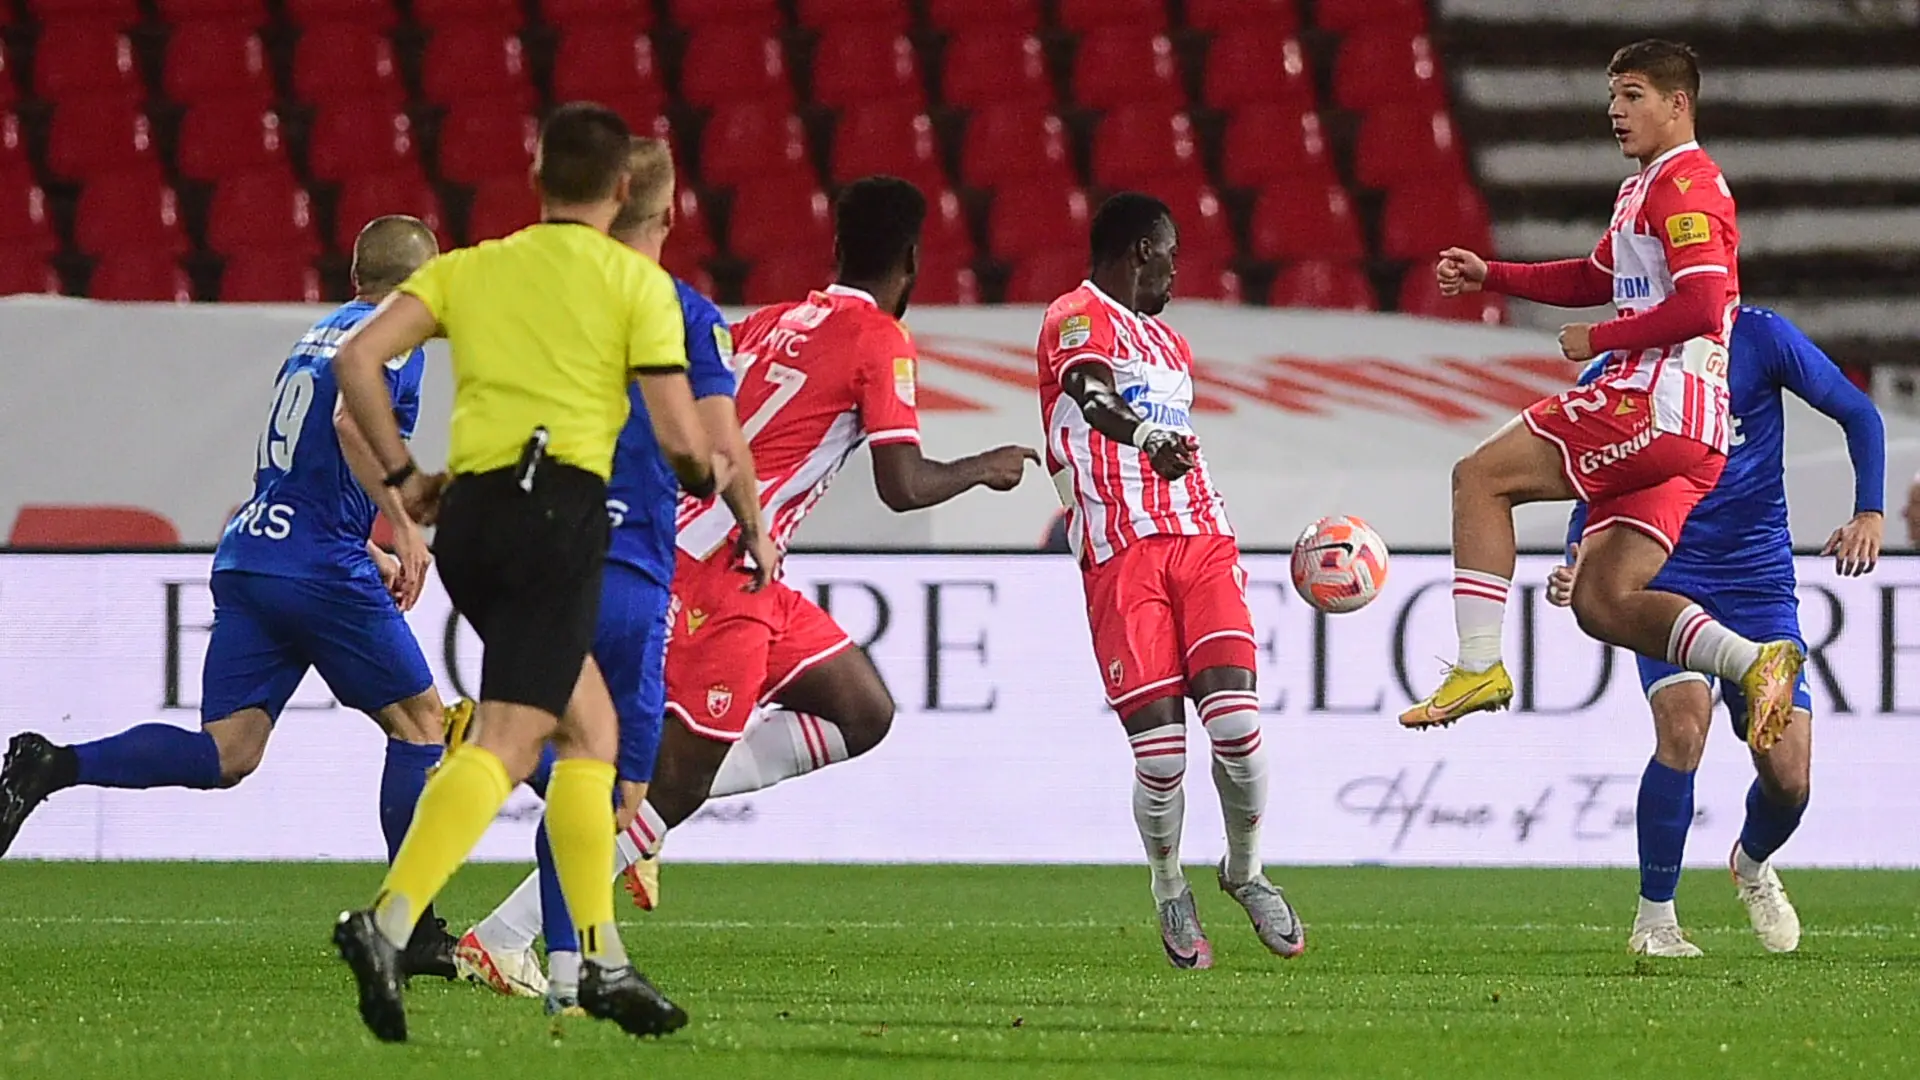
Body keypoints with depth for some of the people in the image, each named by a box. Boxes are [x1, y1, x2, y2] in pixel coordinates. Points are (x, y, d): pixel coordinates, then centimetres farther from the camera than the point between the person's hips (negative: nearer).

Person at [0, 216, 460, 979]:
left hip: (245, 559, 7)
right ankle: (411, 929, 5)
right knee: (418, 722, 7)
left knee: (228, 750, -1)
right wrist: (405, 527, -21)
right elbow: (354, 423, -22)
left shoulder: (319, 337, 24)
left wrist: (369, 555, 34)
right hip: (319, 566, -7)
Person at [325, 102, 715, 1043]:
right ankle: (388, 921, -34)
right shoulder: (637, 281, 5)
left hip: (467, 509, 6)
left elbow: (356, 360, 4)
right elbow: (678, 439, -1)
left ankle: (602, 957, 14)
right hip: (561, 509, -6)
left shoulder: (470, 268, 17)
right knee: (504, 741, -14)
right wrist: (702, 480, 21)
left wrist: (401, 473, 13)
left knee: (589, 723, 19)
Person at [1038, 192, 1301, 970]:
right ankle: (1169, 892, 14)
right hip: (1120, 557, -6)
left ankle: (1246, 873, 10)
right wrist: (1147, 436, -42)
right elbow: (1094, 396, -22)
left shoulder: (1168, 343, 29)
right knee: (1159, 753, -9)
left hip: (1202, 541, 6)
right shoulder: (1076, 318, 0)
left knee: (1236, 723, -12)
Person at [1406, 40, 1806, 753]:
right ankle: (1753, 661, -9)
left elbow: (1700, 305, -19)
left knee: (1480, 477, -4)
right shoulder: (1640, 190, 24)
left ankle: (1478, 666, -10)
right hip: (1689, 438, 10)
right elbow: (1596, 279, 38)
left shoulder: (1683, 185, -8)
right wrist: (1488, 276, 28)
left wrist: (1599, 339, -10)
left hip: (1657, 403, -10)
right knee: (1603, 604, 3)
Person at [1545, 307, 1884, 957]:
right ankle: (1653, 920, -14)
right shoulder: (1609, 379, -2)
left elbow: (1858, 415, 3)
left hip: (1759, 581, 1)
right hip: (1668, 578, -1)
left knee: (1788, 775, -7)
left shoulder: (1760, 338, -5)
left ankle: (1753, 864, 31)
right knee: (1684, 720, -27)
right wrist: (1576, 572, -11)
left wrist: (1870, 513, -10)